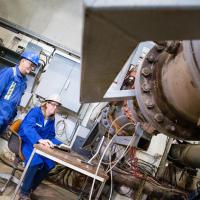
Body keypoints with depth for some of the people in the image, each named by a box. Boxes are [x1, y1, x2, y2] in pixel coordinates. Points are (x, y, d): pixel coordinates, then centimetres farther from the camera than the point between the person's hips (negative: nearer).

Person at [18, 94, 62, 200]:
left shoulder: (51, 119, 6)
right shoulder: (35, 111, -14)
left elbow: (51, 136, 8)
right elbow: (28, 127, -32)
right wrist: (40, 139, -49)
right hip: (25, 141, -6)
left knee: (50, 164, -14)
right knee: (36, 161, -30)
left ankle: (30, 189, 4)